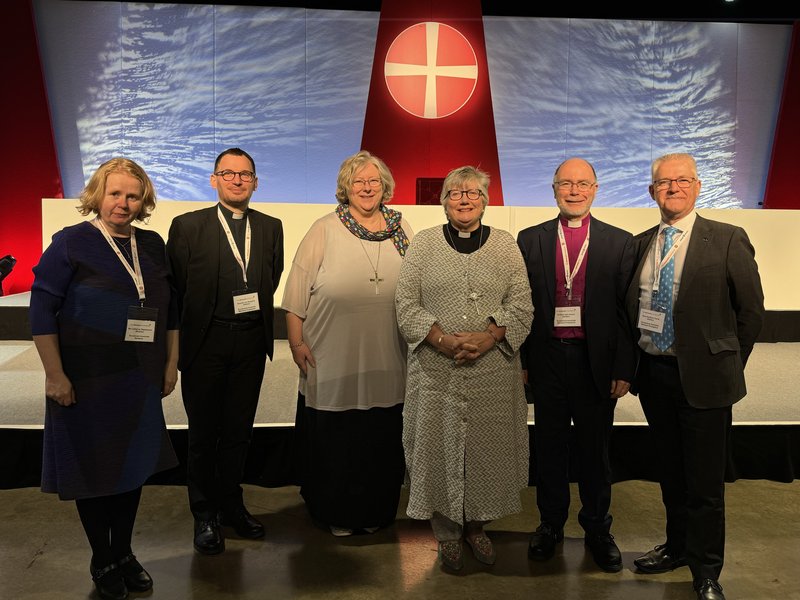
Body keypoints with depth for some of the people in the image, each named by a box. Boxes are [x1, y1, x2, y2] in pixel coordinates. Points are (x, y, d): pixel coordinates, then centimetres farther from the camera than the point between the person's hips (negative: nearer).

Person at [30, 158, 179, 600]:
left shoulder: (152, 245, 6)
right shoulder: (70, 243, -8)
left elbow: (170, 308, 11)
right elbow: (42, 310, -10)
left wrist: (171, 363, 10)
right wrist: (54, 374, -13)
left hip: (139, 380, 4)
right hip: (86, 380, -4)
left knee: (134, 465, 13)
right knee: (91, 468, 9)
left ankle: (124, 553, 33)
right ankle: (102, 562, 28)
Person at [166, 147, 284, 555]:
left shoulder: (270, 227, 7)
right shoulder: (187, 226, -3)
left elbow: (271, 282, 10)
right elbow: (176, 287, -4)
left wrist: (254, 318, 1)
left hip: (251, 342, 3)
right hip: (205, 342, -3)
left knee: (239, 430, 15)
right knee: (204, 432, 9)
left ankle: (231, 505, 33)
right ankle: (205, 516, 25)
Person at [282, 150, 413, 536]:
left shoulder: (401, 228, 7)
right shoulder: (325, 230, -3)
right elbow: (297, 290, -3)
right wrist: (296, 341, -6)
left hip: (387, 363, 3)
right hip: (333, 360, -3)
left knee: (382, 442, 13)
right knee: (334, 442, 8)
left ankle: (375, 512, 34)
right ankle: (335, 514, 30)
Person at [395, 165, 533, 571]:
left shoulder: (504, 244, 8)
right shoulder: (423, 243, 6)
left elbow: (521, 305, 1)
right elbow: (406, 304, -1)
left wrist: (488, 338, -15)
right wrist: (442, 339, -14)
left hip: (492, 370, 1)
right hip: (435, 369, 0)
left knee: (488, 444, 6)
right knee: (438, 444, 3)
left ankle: (476, 525, 28)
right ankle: (446, 533, 21)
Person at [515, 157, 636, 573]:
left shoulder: (620, 242, 1)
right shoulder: (530, 240, 3)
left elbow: (628, 310, 0)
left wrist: (624, 368, -5)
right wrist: (520, 360, -1)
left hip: (597, 362, 0)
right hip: (547, 357, 1)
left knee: (595, 449, 11)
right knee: (549, 446, 12)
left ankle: (597, 528, 29)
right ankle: (550, 524, 30)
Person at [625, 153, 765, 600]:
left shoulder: (728, 240, -7)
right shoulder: (640, 244, 6)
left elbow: (751, 311, -3)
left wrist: (727, 365, 1)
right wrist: (634, 366, 8)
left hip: (703, 378, -4)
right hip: (653, 374, 4)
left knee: (705, 481, 6)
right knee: (671, 474, 19)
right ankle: (678, 547, 39)